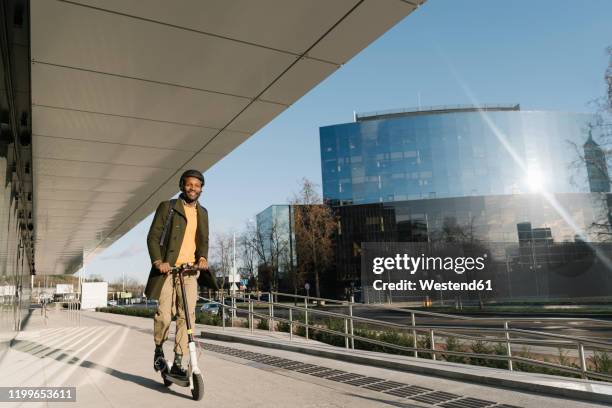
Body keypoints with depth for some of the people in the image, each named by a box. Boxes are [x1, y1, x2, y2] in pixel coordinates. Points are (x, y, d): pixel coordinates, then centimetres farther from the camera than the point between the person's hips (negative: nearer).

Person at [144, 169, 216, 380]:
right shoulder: (167, 207, 3)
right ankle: (159, 349, 22)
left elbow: (203, 240, 14)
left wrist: (202, 257, -7)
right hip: (167, 268, -3)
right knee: (164, 315, -6)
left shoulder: (202, 213, 16)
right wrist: (158, 261, -16)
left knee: (187, 316, -4)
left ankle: (177, 362, 5)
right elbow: (153, 236, -1)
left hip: (190, 270, 3)